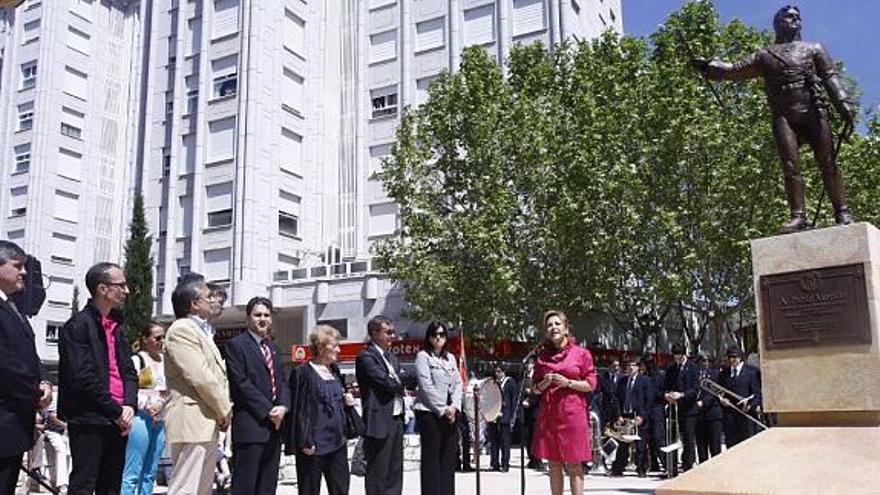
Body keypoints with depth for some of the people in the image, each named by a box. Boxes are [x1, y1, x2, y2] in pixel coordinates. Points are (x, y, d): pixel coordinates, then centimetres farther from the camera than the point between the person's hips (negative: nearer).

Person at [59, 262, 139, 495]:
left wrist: (129, 405, -3)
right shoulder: (78, 325, -9)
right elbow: (83, 377, -16)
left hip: (118, 421, 7)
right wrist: (116, 411, -13)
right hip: (89, 420, -7)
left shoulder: (117, 326, 15)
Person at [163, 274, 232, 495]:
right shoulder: (181, 329, -11)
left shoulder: (201, 331, 20)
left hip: (208, 424, 10)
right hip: (191, 421, -10)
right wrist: (225, 410, -8)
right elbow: (200, 377, -18)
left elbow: (217, 373, 21)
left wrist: (224, 408, 5)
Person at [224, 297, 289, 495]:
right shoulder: (236, 345, -3)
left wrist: (283, 406, -4)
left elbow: (282, 381, 16)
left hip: (274, 425, 7)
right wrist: (267, 410, -13)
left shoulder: (273, 347, 19)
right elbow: (241, 383, -12)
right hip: (250, 425, -7)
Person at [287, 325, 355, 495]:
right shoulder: (303, 373, -10)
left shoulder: (334, 370, 11)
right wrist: (305, 442, -16)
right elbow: (298, 409, -13)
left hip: (337, 442, 7)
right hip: (314, 445, -7)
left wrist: (346, 401, 3)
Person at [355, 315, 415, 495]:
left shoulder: (390, 355, 17)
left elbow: (401, 378, 11)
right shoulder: (366, 357, -11)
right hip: (380, 421, -9)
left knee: (395, 470, 14)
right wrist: (413, 377, -7)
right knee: (378, 473, -1)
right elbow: (387, 383, -18)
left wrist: (405, 378, -11)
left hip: (396, 418, 9)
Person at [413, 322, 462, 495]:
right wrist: (442, 410, -12)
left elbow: (457, 383, 12)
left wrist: (454, 406, -4)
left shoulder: (451, 358, 17)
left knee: (449, 456, 6)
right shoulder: (423, 356, -3)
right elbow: (427, 386, -10)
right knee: (431, 457, -4)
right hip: (429, 412, -6)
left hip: (450, 414, 6)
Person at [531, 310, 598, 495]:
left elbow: (591, 384, 0)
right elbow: (535, 387, 16)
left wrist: (568, 383, -13)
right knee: (554, 463, 7)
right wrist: (544, 383, -6)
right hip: (548, 414, 3)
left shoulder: (581, 353, 1)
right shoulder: (542, 355, 11)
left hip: (572, 413, -3)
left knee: (574, 465, -1)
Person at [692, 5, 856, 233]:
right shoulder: (764, 56, 21)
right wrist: (708, 66, 0)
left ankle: (843, 213, -7)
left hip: (814, 112, 0)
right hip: (783, 116, 0)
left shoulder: (813, 49, 21)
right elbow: (734, 70, 15)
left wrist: (843, 103, -5)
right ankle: (798, 217, -16)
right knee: (790, 166, -11)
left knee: (828, 163, -6)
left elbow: (831, 77, 10)